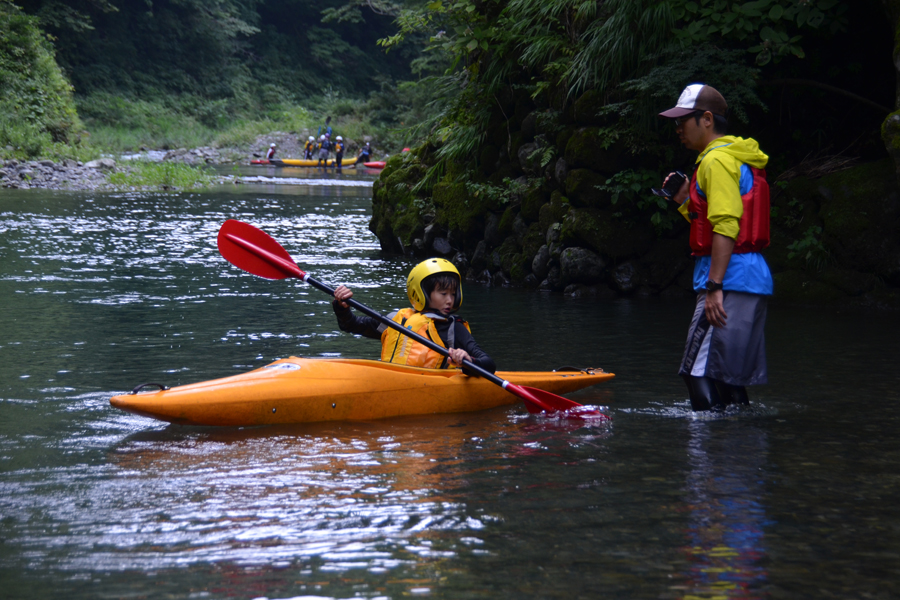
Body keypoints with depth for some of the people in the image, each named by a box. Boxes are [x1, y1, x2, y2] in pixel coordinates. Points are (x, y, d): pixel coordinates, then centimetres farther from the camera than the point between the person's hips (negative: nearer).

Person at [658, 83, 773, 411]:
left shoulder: (717, 160, -11)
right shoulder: (735, 157, 21)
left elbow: (726, 228, -21)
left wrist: (714, 287, -24)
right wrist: (684, 199, 13)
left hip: (731, 281, -10)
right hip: (754, 278, 10)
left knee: (700, 371, -11)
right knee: (729, 374, 13)